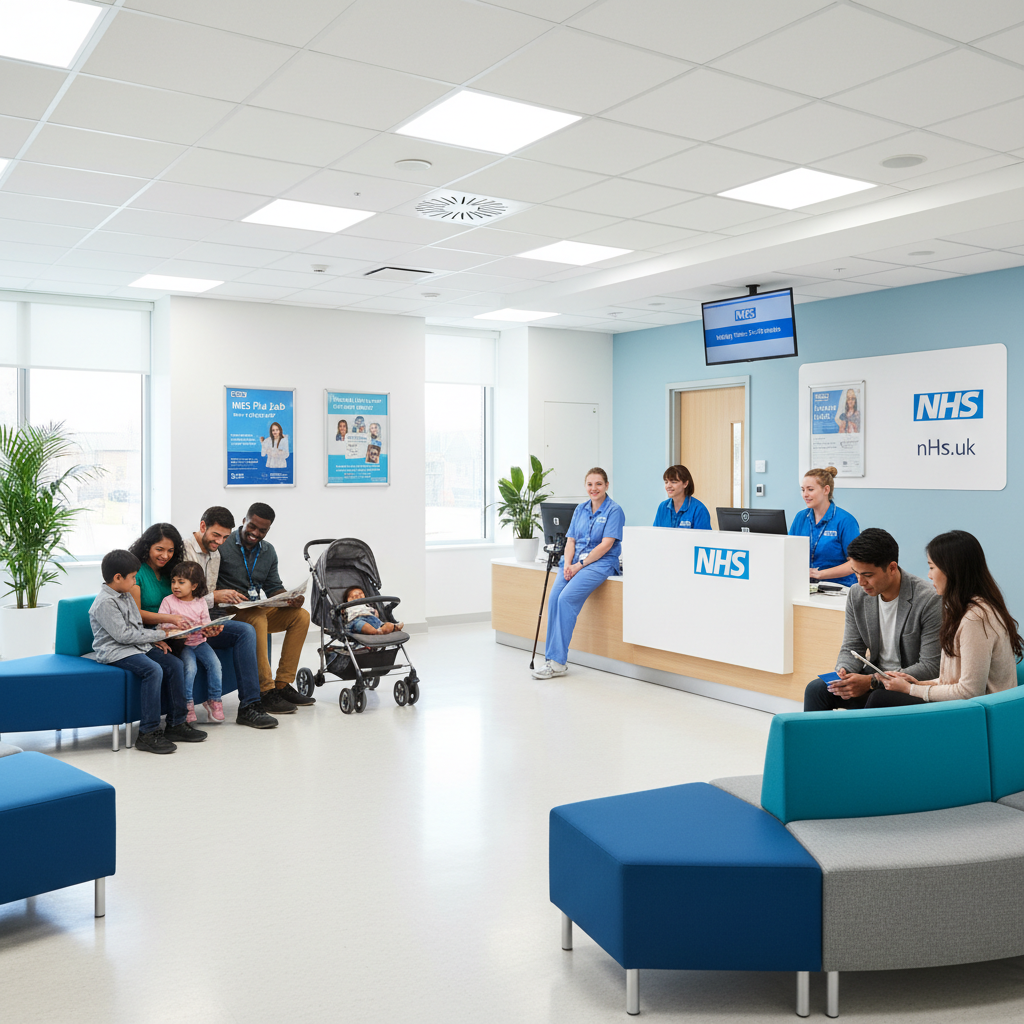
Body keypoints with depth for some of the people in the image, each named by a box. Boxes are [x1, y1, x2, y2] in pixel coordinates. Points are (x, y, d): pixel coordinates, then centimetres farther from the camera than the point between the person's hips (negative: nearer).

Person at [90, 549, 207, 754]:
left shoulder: (126, 595, 14)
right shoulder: (105, 602, -17)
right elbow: (123, 634, -21)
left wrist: (154, 640, 4)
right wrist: (157, 635, -13)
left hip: (137, 646, 10)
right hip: (115, 652, -10)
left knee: (174, 664, -4)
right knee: (153, 670, -30)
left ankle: (176, 724, 2)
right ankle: (148, 734, -26)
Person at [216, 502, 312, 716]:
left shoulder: (268, 552, 14)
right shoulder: (223, 544, -6)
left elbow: (274, 587, 13)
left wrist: (290, 599, -8)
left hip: (257, 610, 7)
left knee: (301, 615, -11)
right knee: (257, 618, -37)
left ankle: (283, 684, -11)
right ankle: (265, 691, -35)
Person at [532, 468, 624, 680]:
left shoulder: (614, 510, -2)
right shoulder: (580, 509, 17)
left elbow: (606, 544, -11)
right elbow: (571, 540, 13)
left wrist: (580, 565, -14)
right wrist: (568, 564, -6)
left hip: (600, 563, -6)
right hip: (575, 561, 6)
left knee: (567, 598, -27)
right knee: (554, 597, -20)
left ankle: (558, 661, -22)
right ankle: (551, 658, -16)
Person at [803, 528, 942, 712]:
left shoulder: (929, 600, -18)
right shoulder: (856, 595, 0)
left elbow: (930, 667, -19)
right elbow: (851, 648, 8)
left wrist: (872, 682, -26)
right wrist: (843, 671, -18)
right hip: (875, 674, 5)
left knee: (879, 698, -35)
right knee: (816, 688, -18)